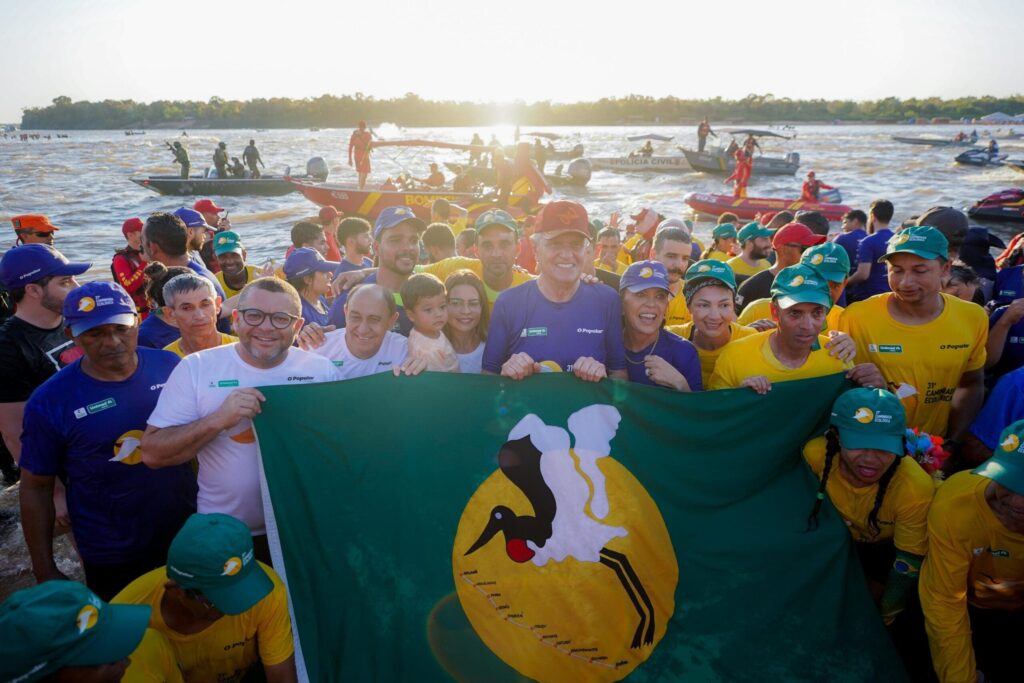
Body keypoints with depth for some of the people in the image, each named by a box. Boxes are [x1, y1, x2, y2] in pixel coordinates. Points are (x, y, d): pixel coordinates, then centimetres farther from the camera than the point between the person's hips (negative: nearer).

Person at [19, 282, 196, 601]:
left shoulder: (169, 366, -8)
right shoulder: (50, 401, -13)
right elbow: (36, 487, -4)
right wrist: (45, 571, -1)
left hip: (190, 536, 2)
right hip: (111, 560, -2)